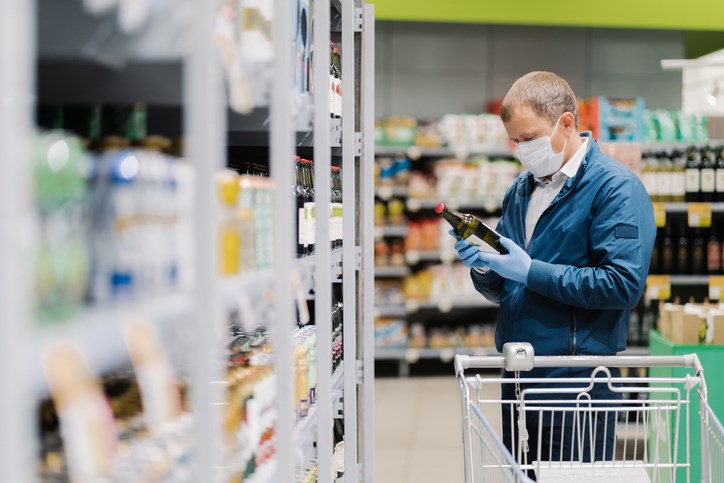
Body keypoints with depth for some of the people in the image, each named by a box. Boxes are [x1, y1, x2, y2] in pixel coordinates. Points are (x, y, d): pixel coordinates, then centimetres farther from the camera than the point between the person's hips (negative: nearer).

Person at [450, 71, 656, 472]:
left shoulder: (616, 188, -9)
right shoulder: (521, 190, 14)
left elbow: (623, 283, -20)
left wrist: (531, 271, -18)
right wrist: (483, 268, -6)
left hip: (578, 379, -7)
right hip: (517, 376, 7)